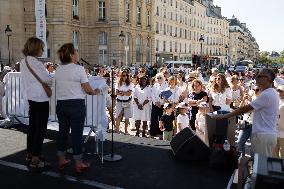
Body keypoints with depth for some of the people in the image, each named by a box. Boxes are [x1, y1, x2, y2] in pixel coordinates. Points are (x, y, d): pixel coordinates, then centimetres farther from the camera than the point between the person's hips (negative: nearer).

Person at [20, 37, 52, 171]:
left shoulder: (23, 62, 9)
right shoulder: (36, 63, -18)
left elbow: (25, 80, 12)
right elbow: (48, 80, -13)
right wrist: (51, 82, 8)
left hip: (30, 98, 9)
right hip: (41, 99, -9)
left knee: (32, 127, 16)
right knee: (41, 129, -2)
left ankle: (29, 156, 27)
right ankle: (35, 161, 4)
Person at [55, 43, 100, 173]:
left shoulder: (58, 70, 5)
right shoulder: (79, 69, -13)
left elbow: (61, 87, 12)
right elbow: (88, 90, -12)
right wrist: (95, 92, 9)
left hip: (61, 104, 6)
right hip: (76, 105, -6)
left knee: (62, 131, 15)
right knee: (77, 133, 3)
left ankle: (61, 160, 28)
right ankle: (78, 164, 13)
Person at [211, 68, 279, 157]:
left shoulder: (266, 94, -19)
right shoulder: (272, 93, 15)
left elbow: (245, 108, -19)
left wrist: (224, 116, -15)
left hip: (263, 135, -10)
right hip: (268, 134, 10)